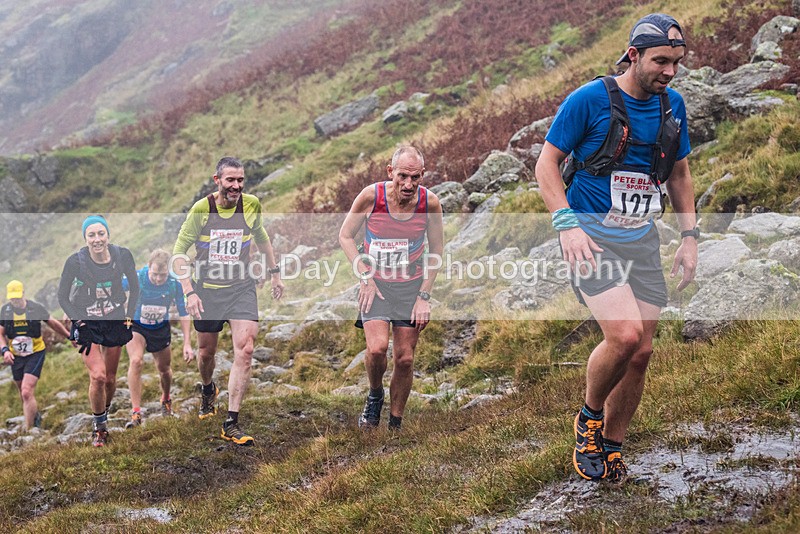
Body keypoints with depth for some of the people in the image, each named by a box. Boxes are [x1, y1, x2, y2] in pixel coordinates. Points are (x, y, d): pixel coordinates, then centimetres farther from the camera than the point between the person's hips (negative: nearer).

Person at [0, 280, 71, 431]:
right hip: (15, 357, 4)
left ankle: (28, 431, -14)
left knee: (27, 393, -18)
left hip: (35, 354, -4)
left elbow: (54, 324, 5)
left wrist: (70, 336, 15)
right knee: (23, 395, 13)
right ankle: (36, 418, 39)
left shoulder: (36, 308, -10)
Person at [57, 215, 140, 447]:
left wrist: (128, 315, 0)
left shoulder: (122, 255, -13)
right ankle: (99, 426, 6)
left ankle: (104, 414, 37)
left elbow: (134, 287, 5)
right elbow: (62, 297, -5)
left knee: (110, 377, 9)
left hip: (115, 321, 2)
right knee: (98, 376, -15)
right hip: (86, 323, -2)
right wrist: (78, 321, -12)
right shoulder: (75, 261, -18)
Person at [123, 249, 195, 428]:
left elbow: (183, 314, -10)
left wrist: (187, 344, -12)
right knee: (136, 361, -25)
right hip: (135, 325, -2)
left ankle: (166, 400, 44)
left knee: (164, 369, 12)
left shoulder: (175, 284, -22)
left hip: (160, 328, 2)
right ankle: (136, 412, -22)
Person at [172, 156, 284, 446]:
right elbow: (179, 251, -5)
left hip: (242, 288, 1)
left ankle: (231, 423, -11)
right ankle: (208, 390, 48)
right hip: (207, 289, 0)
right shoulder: (202, 209, -11)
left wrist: (274, 272, 16)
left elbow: (261, 237, 17)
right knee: (206, 351, 12)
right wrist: (189, 292, -15)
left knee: (245, 349, -16)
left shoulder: (251, 204, -4)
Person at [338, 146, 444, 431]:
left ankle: (395, 423, 19)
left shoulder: (430, 202, -13)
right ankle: (375, 395, 11)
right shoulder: (371, 196, -17)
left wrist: (424, 296, -3)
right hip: (375, 284, -1)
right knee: (377, 348, -21)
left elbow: (436, 251, 1)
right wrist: (365, 276, -10)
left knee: (405, 358, 1)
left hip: (411, 285, 1)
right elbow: (345, 236, -2)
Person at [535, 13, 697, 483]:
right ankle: (590, 417, 5)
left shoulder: (672, 105, 8)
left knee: (641, 352, 2)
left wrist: (690, 237, 12)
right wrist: (567, 224, -18)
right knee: (625, 335, -23)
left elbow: (680, 172, 19)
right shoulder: (589, 99, -9)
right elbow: (547, 164, -6)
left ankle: (611, 447, 21)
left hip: (642, 238, 6)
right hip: (592, 234, -6)